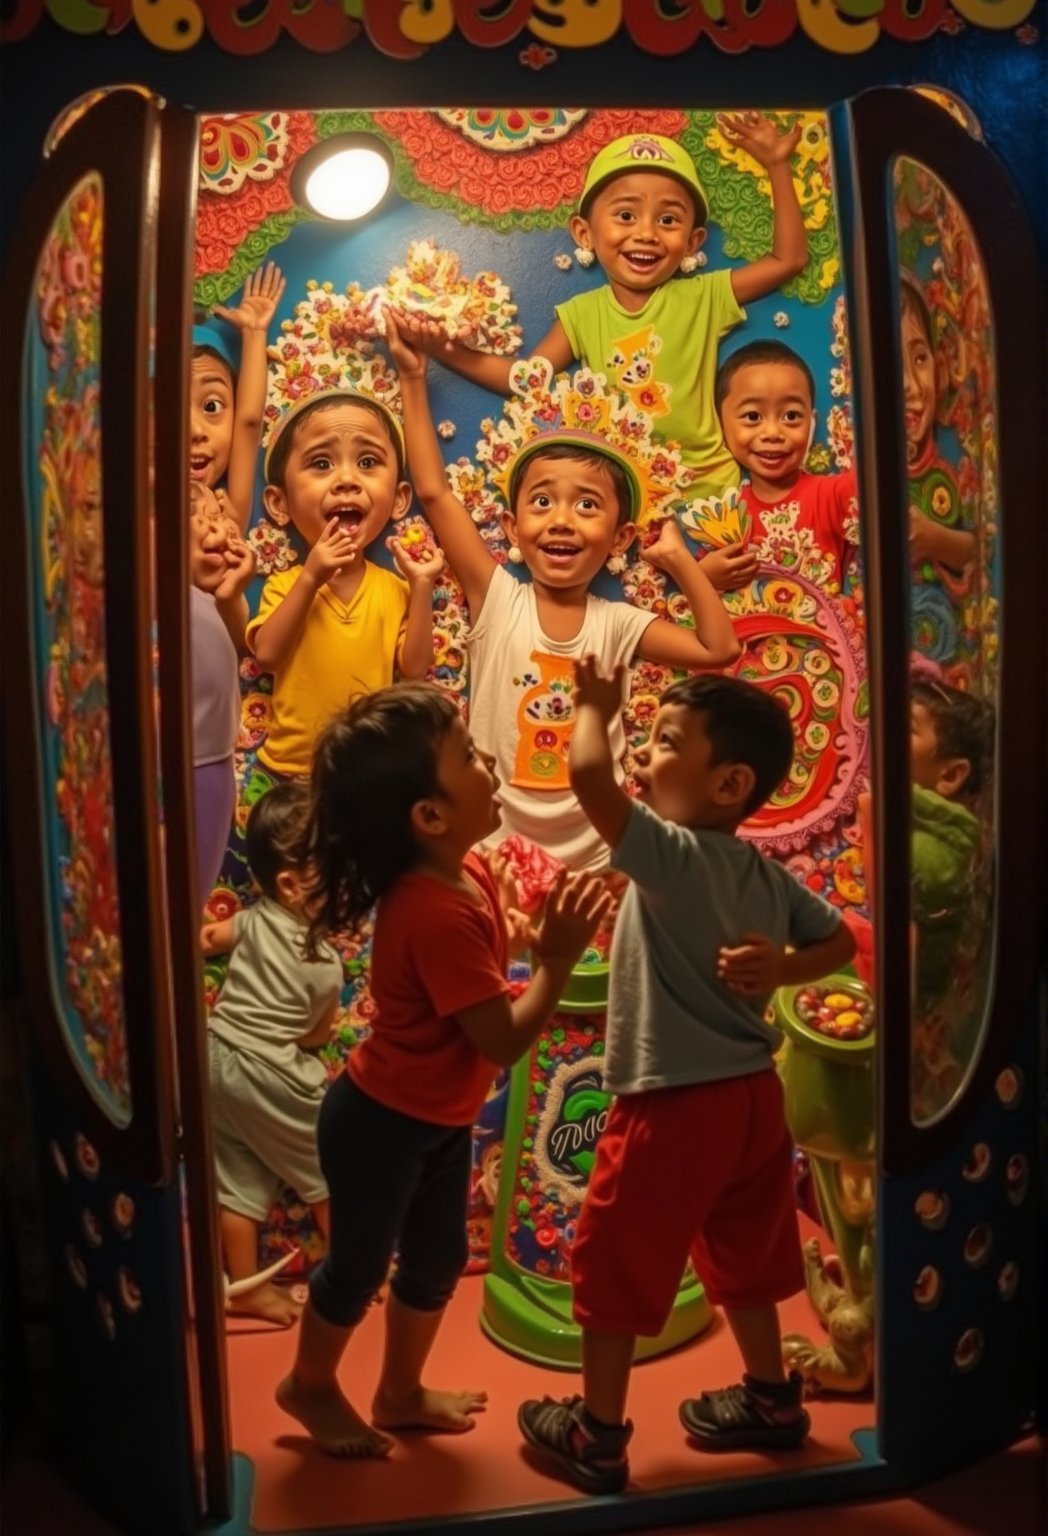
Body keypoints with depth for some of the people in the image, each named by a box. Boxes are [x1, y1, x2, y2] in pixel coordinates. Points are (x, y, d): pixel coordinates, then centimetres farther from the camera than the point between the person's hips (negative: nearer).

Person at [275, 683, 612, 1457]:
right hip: (382, 1123, -9)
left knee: (437, 1261, 23)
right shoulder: (437, 913, -34)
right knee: (359, 1268, 15)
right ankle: (311, 1386, 41)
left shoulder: (464, 874, -5)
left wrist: (538, 936, -7)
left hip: (438, 1119, 9)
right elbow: (504, 1041, -30)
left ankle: (401, 1391, 45)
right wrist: (558, 957, -26)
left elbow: (486, 958, 9)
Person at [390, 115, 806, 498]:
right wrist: (451, 352, -11)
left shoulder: (703, 298, 2)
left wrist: (777, 166, 1)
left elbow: (788, 258, 5)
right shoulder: (582, 313, 5)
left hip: (704, 486, -1)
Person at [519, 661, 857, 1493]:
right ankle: (770, 1398, 42)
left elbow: (589, 774, -33)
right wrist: (778, 969, -2)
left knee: (615, 1265, 10)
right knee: (741, 1256, 26)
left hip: (674, 1106, -8)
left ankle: (598, 1435, 24)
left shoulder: (672, 855, -21)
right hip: (752, 1094, 8)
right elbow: (839, 941, 12)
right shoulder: (769, 875, 3)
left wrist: (594, 706, -14)